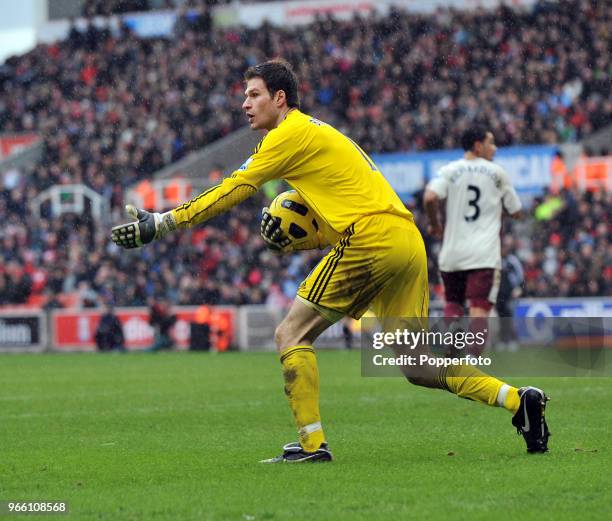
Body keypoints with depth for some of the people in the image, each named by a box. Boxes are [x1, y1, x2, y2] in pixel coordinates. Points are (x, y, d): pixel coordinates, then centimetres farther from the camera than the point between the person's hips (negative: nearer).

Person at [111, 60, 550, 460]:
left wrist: (160, 224, -2)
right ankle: (520, 400, 2)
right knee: (417, 365, 11)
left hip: (371, 239, -9)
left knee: (292, 334, -2)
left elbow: (231, 192, -4)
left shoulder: (290, 134, -1)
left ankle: (312, 443, -8)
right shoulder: (321, 133, 27)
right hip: (409, 241, 9)